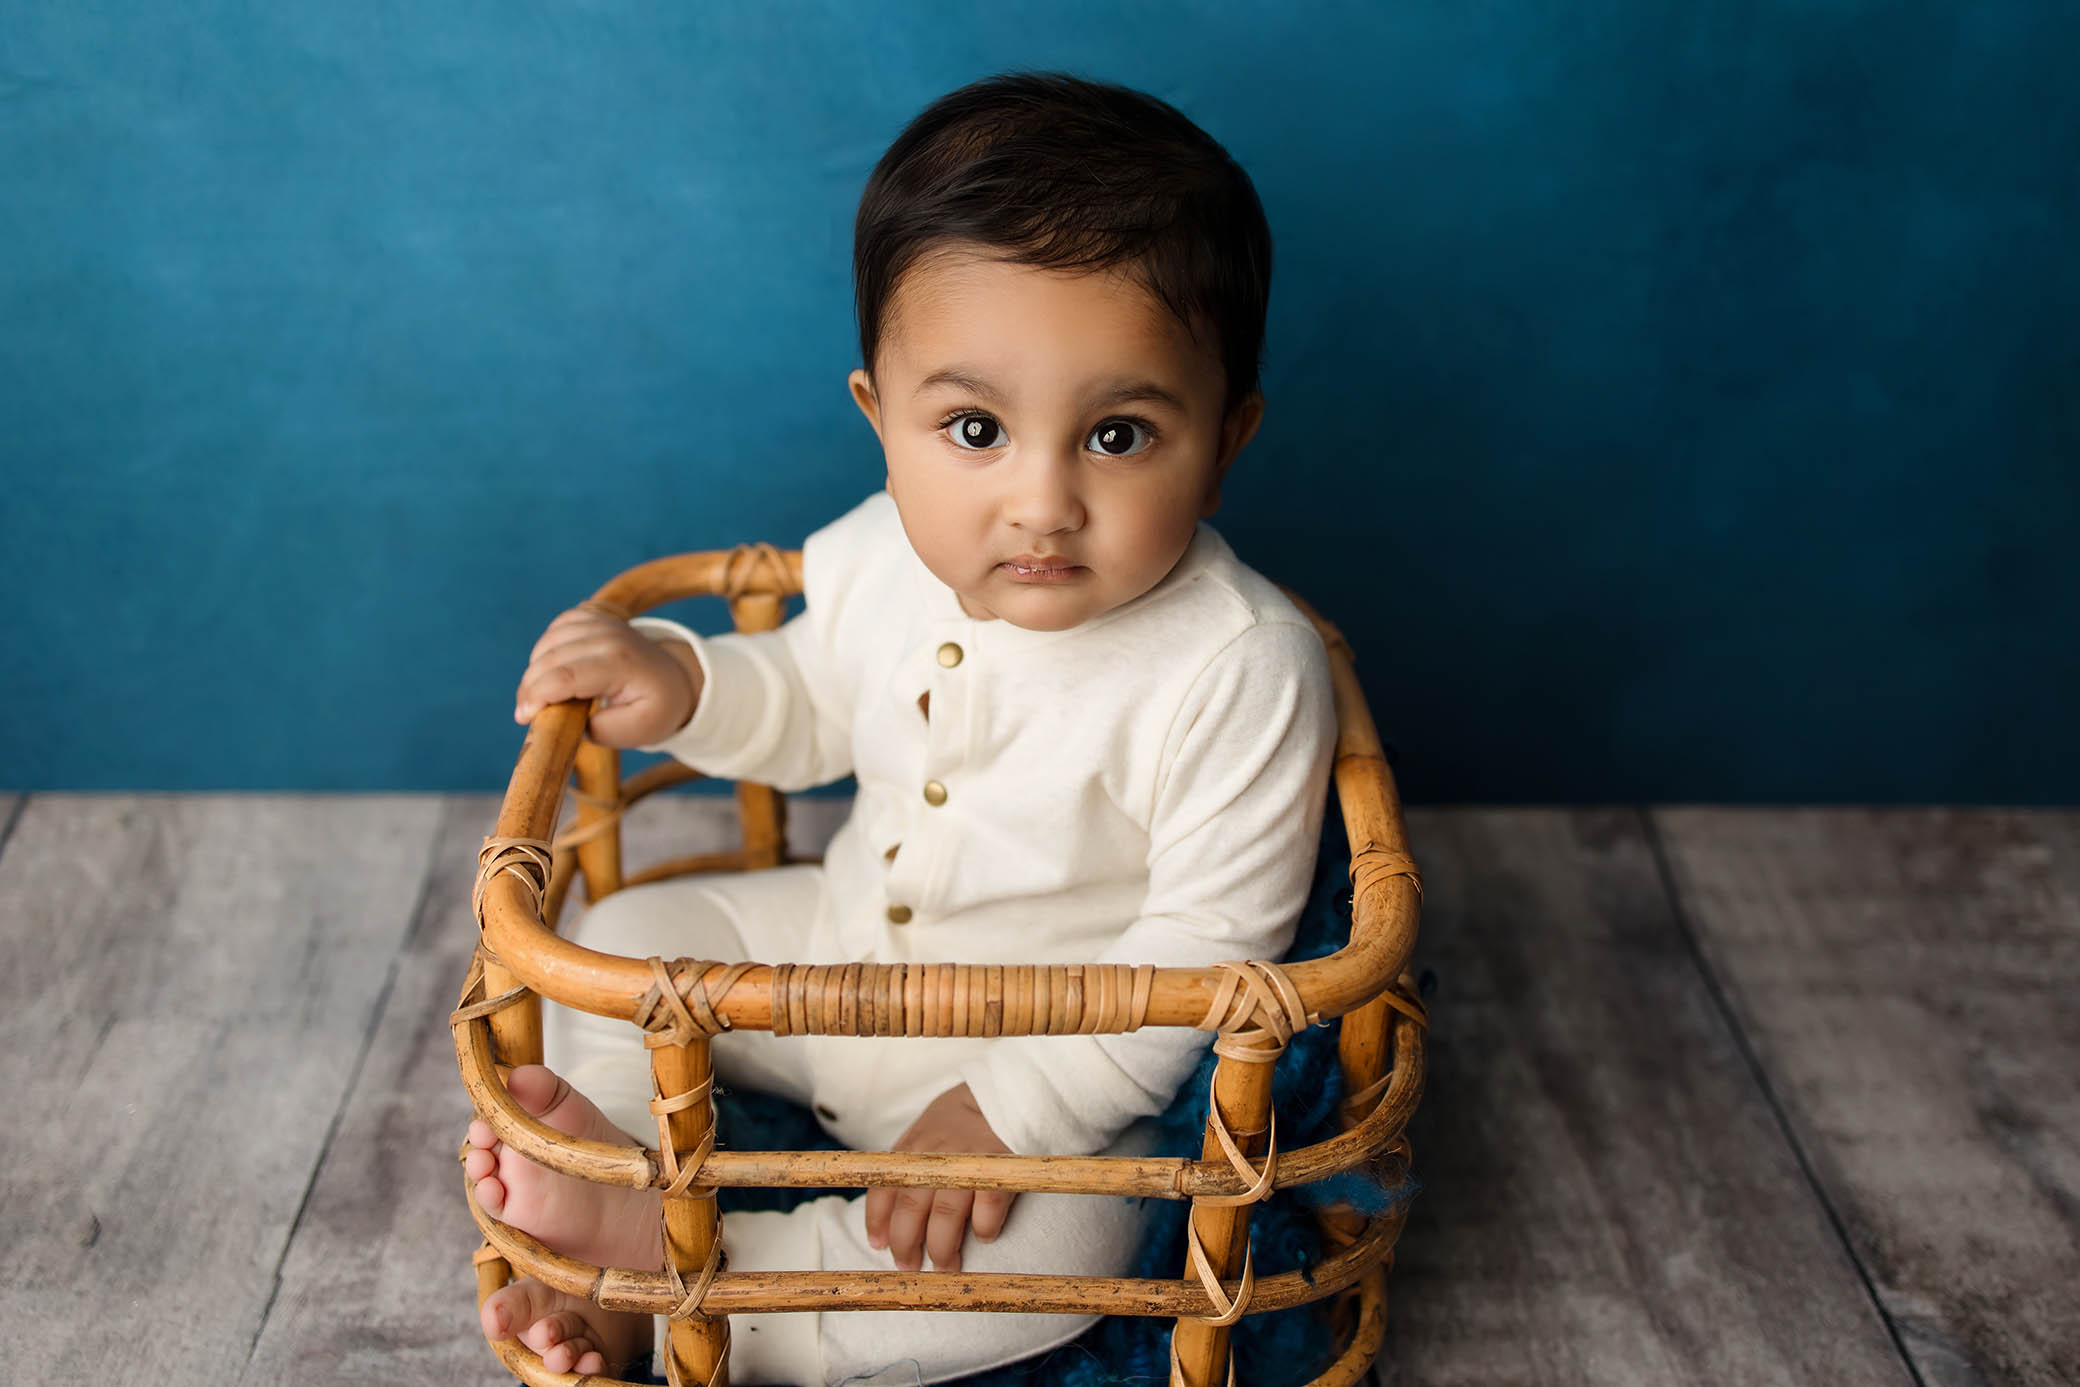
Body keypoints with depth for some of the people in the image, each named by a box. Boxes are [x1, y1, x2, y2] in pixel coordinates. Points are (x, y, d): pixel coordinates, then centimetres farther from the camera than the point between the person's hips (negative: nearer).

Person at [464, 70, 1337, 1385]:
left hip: (1054, 1038, -6)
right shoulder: (884, 554, -12)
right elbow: (815, 705, 11)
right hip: (836, 939, 6)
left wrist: (1009, 1108, -27)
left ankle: (663, 1278, -22)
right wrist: (682, 682, -9)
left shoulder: (1239, 669, -29)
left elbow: (1207, 944, -24)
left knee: (1053, 1248, -30)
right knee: (622, 939, 4)